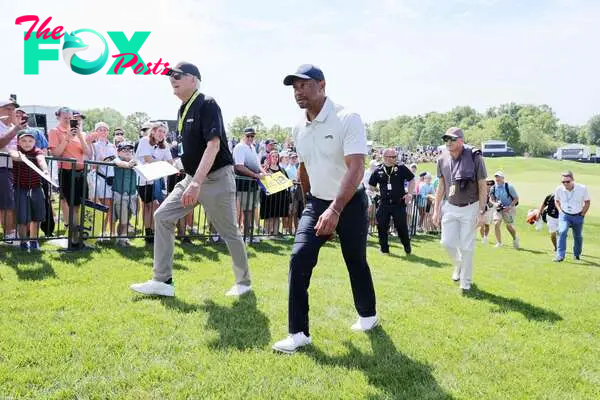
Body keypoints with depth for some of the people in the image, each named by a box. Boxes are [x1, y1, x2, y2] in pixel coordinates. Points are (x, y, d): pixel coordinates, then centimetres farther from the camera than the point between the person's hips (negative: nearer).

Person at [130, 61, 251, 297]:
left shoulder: (207, 105, -15)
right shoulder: (182, 110, 11)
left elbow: (213, 145, -26)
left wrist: (196, 184, -34)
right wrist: (191, 181, 19)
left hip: (217, 178, -8)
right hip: (192, 178, 8)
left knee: (229, 232, 2)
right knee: (163, 216, -1)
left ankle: (243, 282, 21)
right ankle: (163, 281, 2)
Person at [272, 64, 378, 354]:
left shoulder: (347, 119, -21)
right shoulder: (298, 129, -1)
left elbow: (356, 169, -30)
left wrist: (335, 210, -40)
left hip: (350, 203, -4)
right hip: (316, 203, 5)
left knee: (356, 262, 11)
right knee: (299, 258, -12)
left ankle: (367, 314, 38)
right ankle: (298, 333, -6)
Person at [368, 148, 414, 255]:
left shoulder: (401, 168, -1)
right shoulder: (378, 171, 3)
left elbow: (411, 180, 8)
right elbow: (371, 186, 15)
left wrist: (409, 194, 1)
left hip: (399, 204, -2)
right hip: (384, 204, 2)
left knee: (402, 227, 0)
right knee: (382, 226, 2)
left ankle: (407, 248, 17)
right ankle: (384, 249, 16)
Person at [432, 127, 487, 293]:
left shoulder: (474, 157, -16)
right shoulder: (443, 159, -3)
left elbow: (483, 186, -11)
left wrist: (481, 212, -15)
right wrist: (436, 209, 6)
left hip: (470, 208, -4)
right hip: (450, 207, 4)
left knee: (466, 246, 1)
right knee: (447, 242, 2)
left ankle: (466, 282, 16)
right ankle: (459, 264, 33)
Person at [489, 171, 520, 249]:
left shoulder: (509, 187, -14)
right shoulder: (493, 188, -3)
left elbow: (516, 198, -9)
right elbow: (491, 199, 9)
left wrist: (509, 207, -18)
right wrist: (495, 203, -12)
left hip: (509, 208, -3)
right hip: (498, 208, 3)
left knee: (509, 226, -2)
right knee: (496, 224, -12)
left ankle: (515, 238, 30)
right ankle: (499, 243, 1)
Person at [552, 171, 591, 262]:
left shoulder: (582, 189, -16)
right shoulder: (559, 189, -13)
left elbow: (587, 202, 0)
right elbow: (556, 201, 9)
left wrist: (582, 214, -5)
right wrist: (560, 210, -2)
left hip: (578, 216, 1)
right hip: (564, 215, -1)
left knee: (578, 237, 14)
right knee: (562, 232, -22)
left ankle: (577, 255, 37)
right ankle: (560, 256, -23)